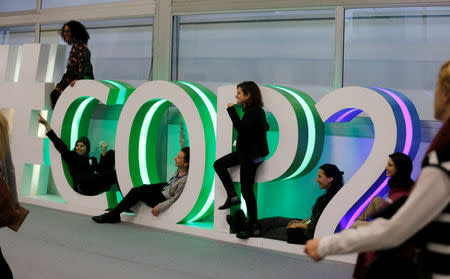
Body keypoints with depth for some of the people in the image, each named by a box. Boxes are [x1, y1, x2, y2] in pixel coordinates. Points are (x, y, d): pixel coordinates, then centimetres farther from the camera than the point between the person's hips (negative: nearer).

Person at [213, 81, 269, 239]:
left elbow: (241, 127, -34)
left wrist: (231, 110, -25)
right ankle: (232, 196, 15)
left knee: (247, 191, -3)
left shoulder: (254, 112, -20)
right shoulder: (251, 110, 8)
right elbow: (266, 127, 21)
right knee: (219, 164, 16)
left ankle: (253, 227, 6)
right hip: (244, 152, 10)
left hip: (251, 155, -10)